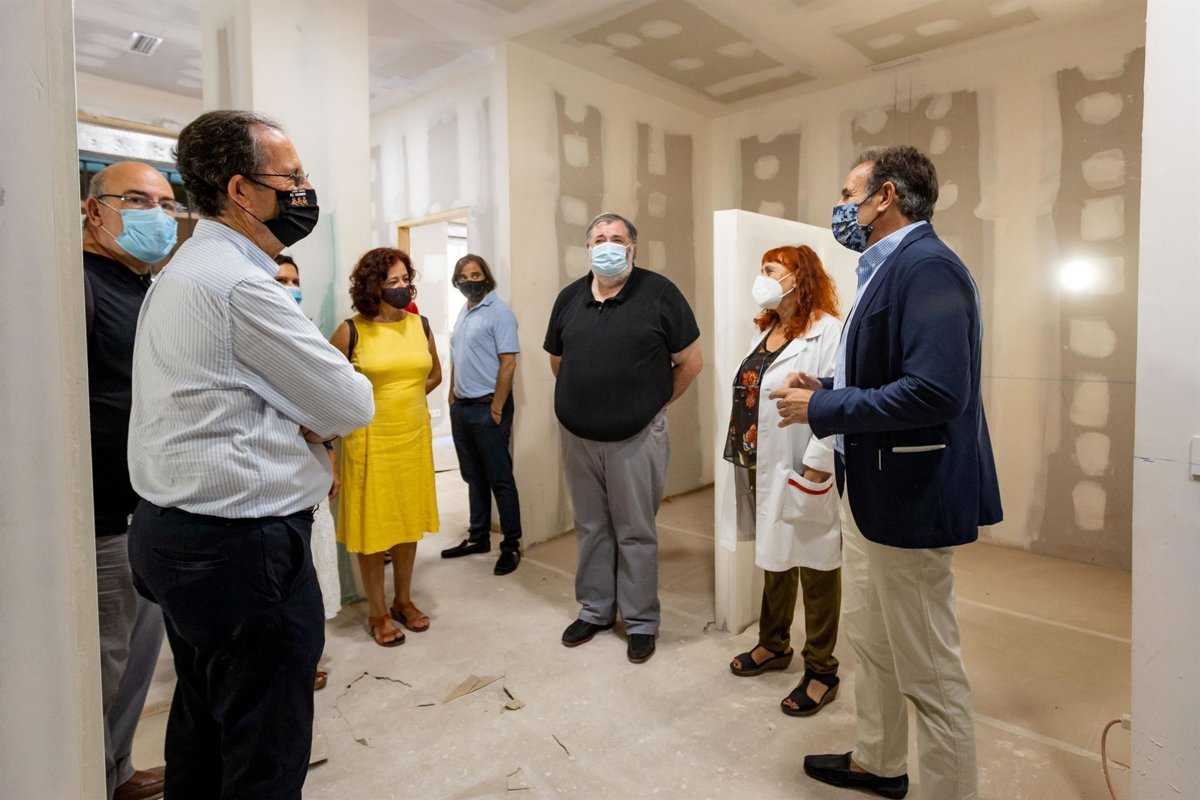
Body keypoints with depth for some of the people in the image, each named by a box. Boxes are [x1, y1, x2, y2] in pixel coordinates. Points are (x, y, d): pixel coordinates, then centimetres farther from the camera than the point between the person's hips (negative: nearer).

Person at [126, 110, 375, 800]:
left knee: (201, 723, 25)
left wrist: (301, 427, 0)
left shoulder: (185, 270, 14)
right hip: (242, 548, -10)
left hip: (175, 532, 11)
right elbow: (352, 405, -15)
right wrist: (322, 423, 6)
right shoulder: (240, 283, -19)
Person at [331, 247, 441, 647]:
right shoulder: (351, 331, -10)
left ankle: (403, 600, 31)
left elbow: (434, 374, 17)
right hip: (370, 440, -4)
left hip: (414, 436, 4)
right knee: (372, 524, 6)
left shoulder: (420, 325, 2)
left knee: (409, 521, 14)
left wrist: (405, 397, 7)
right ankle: (378, 612, 22)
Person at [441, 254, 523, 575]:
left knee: (500, 479, -1)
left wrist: (496, 409, -17)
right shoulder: (463, 314, 15)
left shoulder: (499, 311, -10)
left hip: (487, 407, -8)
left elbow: (508, 362, -15)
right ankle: (478, 537, 27)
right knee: (474, 477, 15)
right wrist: (453, 397, 12)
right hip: (461, 407, 8)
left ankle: (511, 545, 9)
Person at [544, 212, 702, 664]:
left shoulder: (659, 293, -7)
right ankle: (594, 611, 33)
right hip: (577, 437, 4)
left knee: (635, 532, 7)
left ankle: (641, 621, 23)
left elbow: (690, 361, -3)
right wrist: (584, 399, 14)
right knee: (591, 528, 16)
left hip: (636, 439, -4)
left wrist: (655, 403, 3)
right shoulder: (569, 298, 7)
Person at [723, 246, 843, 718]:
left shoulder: (827, 333, -15)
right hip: (762, 469, 8)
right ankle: (774, 644, 40)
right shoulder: (765, 332, 14)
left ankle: (821, 670, 23)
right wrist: (744, 458, 11)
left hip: (801, 473, -8)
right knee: (774, 559, 21)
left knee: (815, 567, 7)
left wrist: (813, 473, -22)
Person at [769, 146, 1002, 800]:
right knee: (870, 641, 24)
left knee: (929, 673, 5)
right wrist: (823, 391, 4)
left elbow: (934, 392, -30)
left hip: (909, 498, -11)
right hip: (868, 492, 11)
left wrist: (821, 409, -21)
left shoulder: (927, 268, -19)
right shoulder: (885, 269, 13)